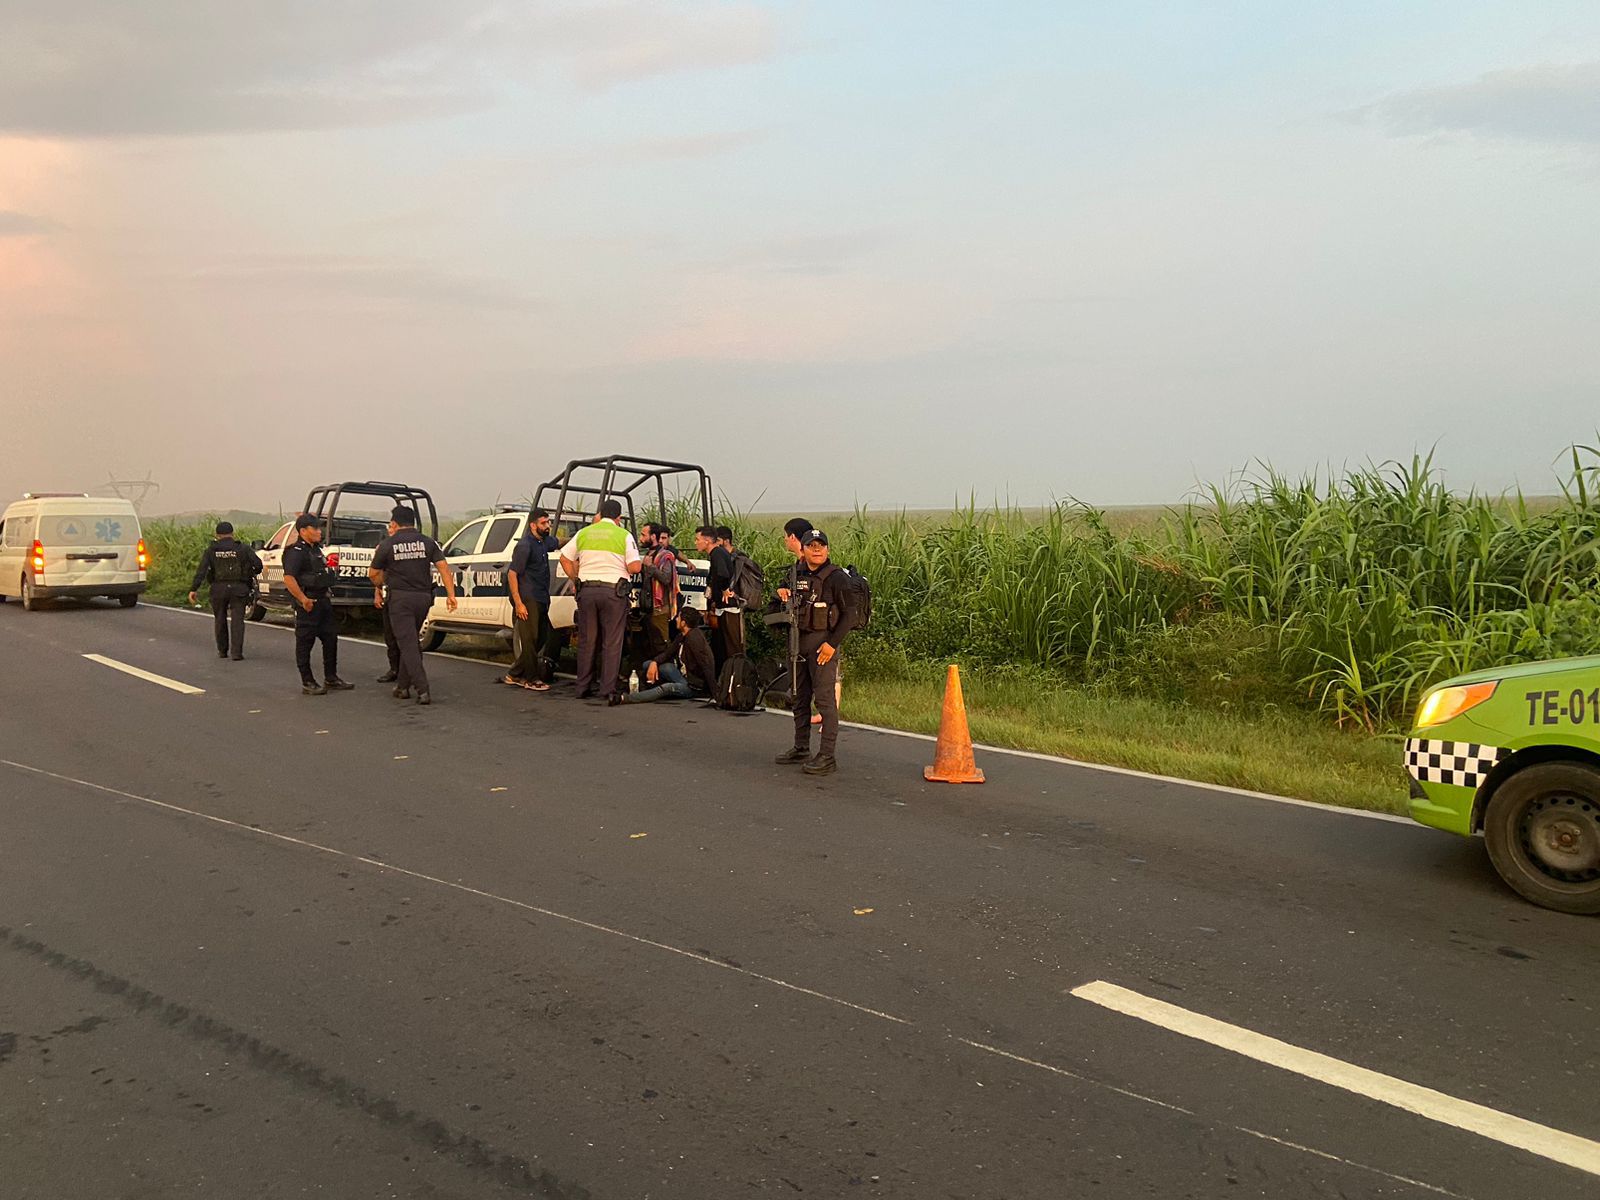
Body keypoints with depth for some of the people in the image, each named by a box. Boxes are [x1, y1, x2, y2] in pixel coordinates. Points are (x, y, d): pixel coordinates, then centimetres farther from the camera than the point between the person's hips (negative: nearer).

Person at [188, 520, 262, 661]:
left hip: (218, 589, 1)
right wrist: (253, 573, 15)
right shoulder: (242, 548, 0)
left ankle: (222, 651, 25)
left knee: (220, 620, 17)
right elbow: (258, 564, -7)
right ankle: (236, 652, -10)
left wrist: (193, 589, -11)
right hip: (238, 589, -1)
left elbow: (201, 570, -7)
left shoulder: (211, 550, 2)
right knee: (237, 620, 0)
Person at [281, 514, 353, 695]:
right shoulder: (296, 552, -15)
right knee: (305, 642, -1)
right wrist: (303, 599, -25)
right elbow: (288, 578, -24)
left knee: (330, 638, 12)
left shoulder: (316, 549, 13)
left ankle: (331, 679, 21)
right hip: (309, 603, -9)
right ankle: (307, 683, 3)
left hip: (323, 600, 9)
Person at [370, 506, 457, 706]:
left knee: (408, 644, -3)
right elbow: (443, 567, -5)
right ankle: (403, 686, 24)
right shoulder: (427, 542, 4)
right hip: (423, 597, 4)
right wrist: (450, 594, -6)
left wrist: (379, 588, 27)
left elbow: (373, 573, 6)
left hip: (400, 599, -4)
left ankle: (423, 690, -13)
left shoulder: (388, 544, -3)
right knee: (411, 641, 19)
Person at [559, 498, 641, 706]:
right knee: (612, 642, -1)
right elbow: (634, 566, -9)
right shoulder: (624, 535, -2)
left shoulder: (584, 533, 9)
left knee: (586, 640, 12)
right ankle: (609, 690, -4)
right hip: (613, 590, -3)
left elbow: (565, 558, 12)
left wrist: (575, 580, 19)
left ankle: (582, 687, 17)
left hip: (587, 590, 3)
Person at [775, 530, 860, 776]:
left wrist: (832, 643, -17)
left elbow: (850, 614, -12)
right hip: (799, 642, 8)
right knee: (800, 697, 14)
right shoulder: (797, 575, 11)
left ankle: (827, 757, -6)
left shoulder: (837, 578, -10)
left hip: (823, 643, -7)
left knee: (824, 698, -8)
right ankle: (801, 749, 27)